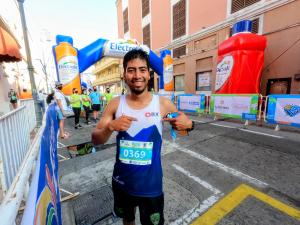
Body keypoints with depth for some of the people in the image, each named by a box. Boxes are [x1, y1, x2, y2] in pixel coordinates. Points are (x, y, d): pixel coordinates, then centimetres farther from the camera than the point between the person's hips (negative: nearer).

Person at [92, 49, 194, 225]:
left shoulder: (163, 104, -15)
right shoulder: (115, 104, -11)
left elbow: (184, 122, 0)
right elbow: (96, 140, -7)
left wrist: (188, 124, -23)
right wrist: (110, 126, -28)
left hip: (151, 185, -2)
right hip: (122, 182, 3)